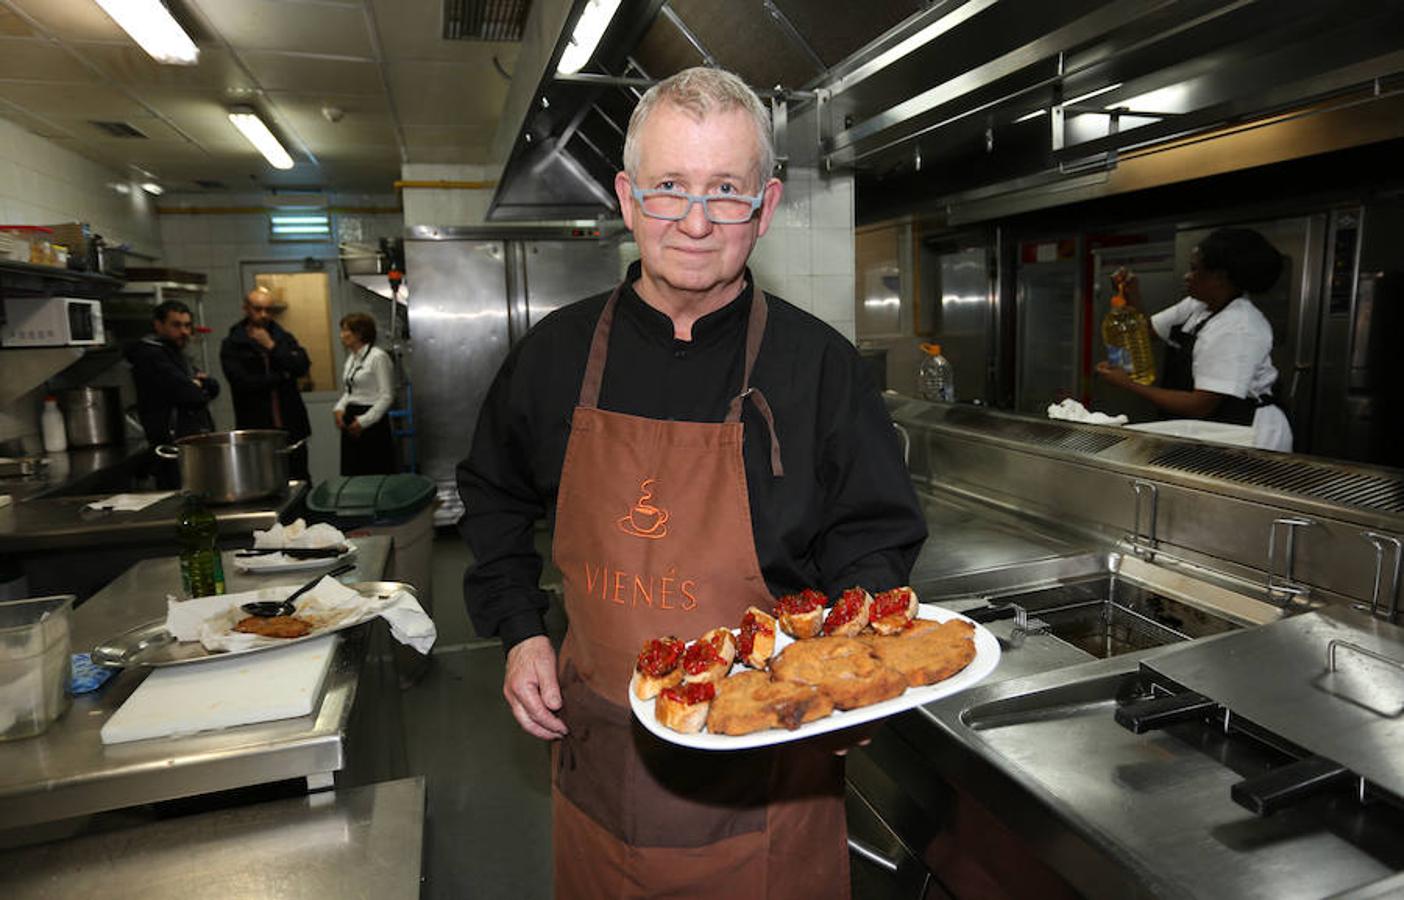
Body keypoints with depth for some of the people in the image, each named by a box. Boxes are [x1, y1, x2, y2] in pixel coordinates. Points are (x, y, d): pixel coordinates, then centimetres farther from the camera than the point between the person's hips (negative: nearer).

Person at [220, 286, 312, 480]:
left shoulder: (284, 338, 12)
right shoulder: (232, 345, 2)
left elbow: (303, 366, -4)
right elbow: (242, 382, -12)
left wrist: (272, 346, -9)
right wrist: (282, 376, -6)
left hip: (291, 426, 3)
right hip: (255, 428, -2)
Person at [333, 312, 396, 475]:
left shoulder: (378, 357, -11)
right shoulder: (351, 358, 13)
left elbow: (387, 396, -13)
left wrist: (364, 421, -15)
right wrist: (339, 408, 2)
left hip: (372, 421, -8)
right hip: (351, 423, 8)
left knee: (376, 474, -5)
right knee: (351, 473, 6)